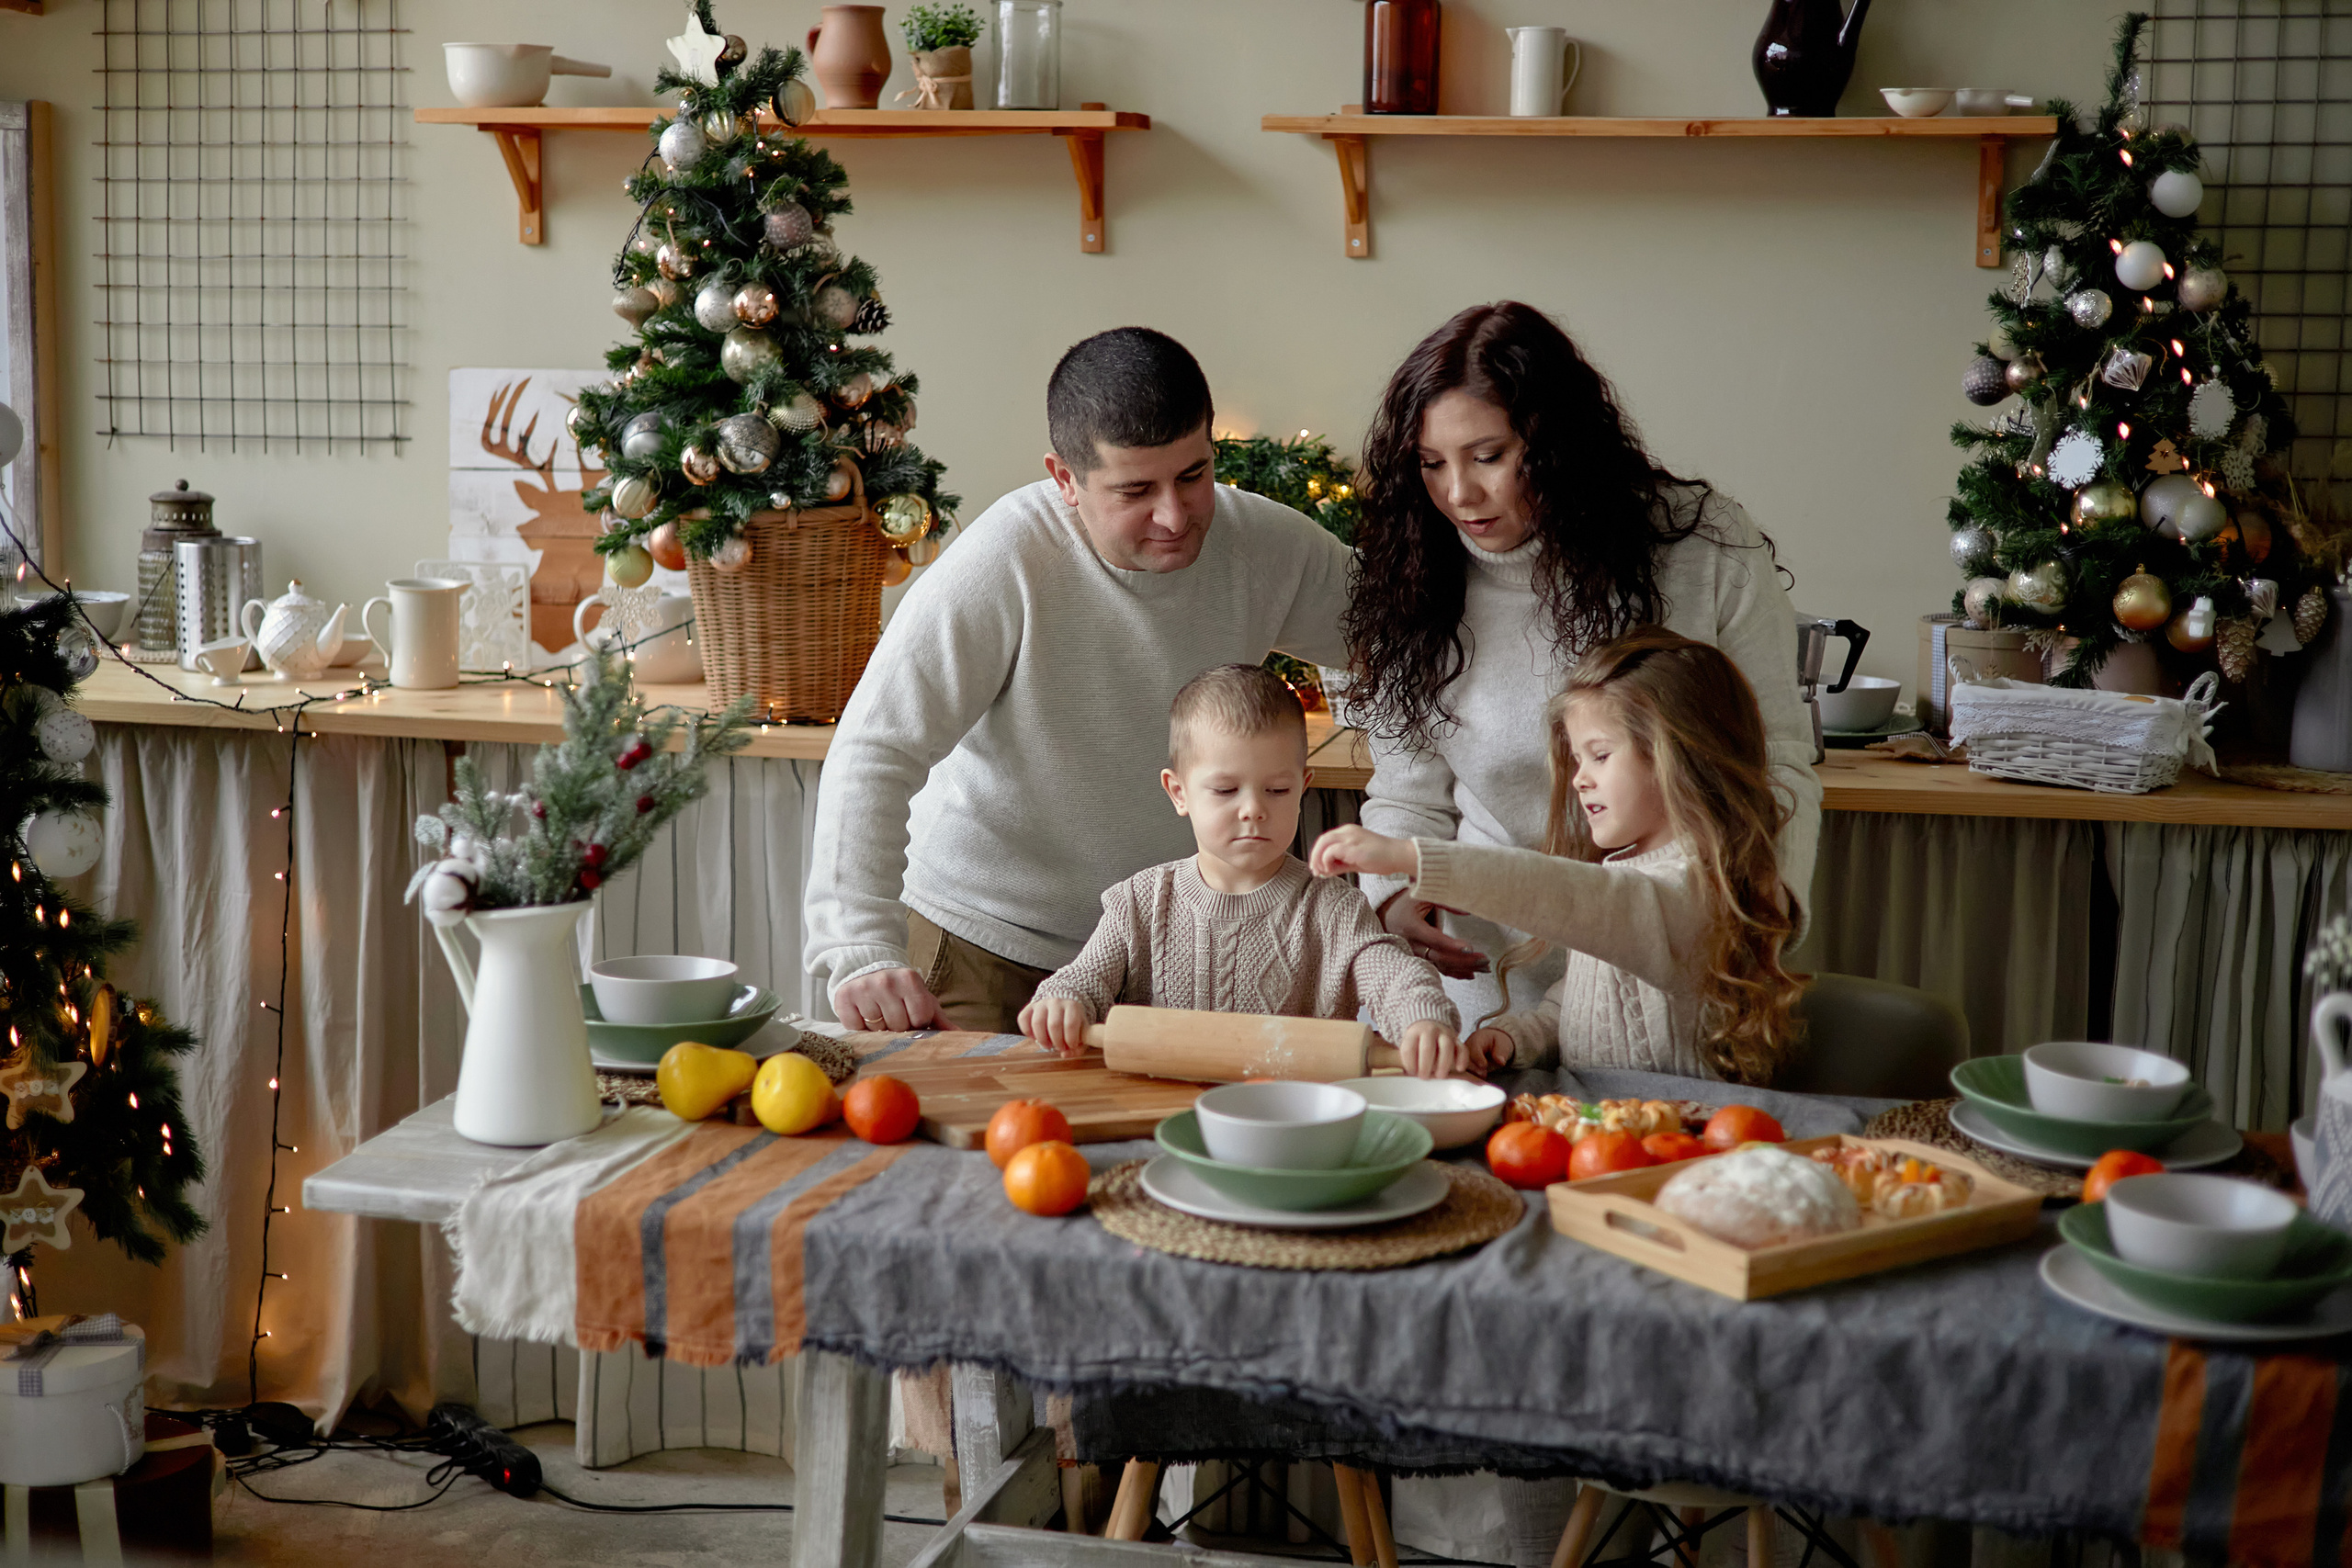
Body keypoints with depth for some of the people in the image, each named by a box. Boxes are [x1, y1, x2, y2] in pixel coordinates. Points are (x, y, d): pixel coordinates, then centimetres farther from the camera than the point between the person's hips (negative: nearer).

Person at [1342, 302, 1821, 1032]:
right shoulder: (1414, 589, 0)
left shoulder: (1708, 551, -4)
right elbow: (1409, 794, 9)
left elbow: (1776, 760, 2)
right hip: (1487, 979, 1)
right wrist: (1396, 893, -11)